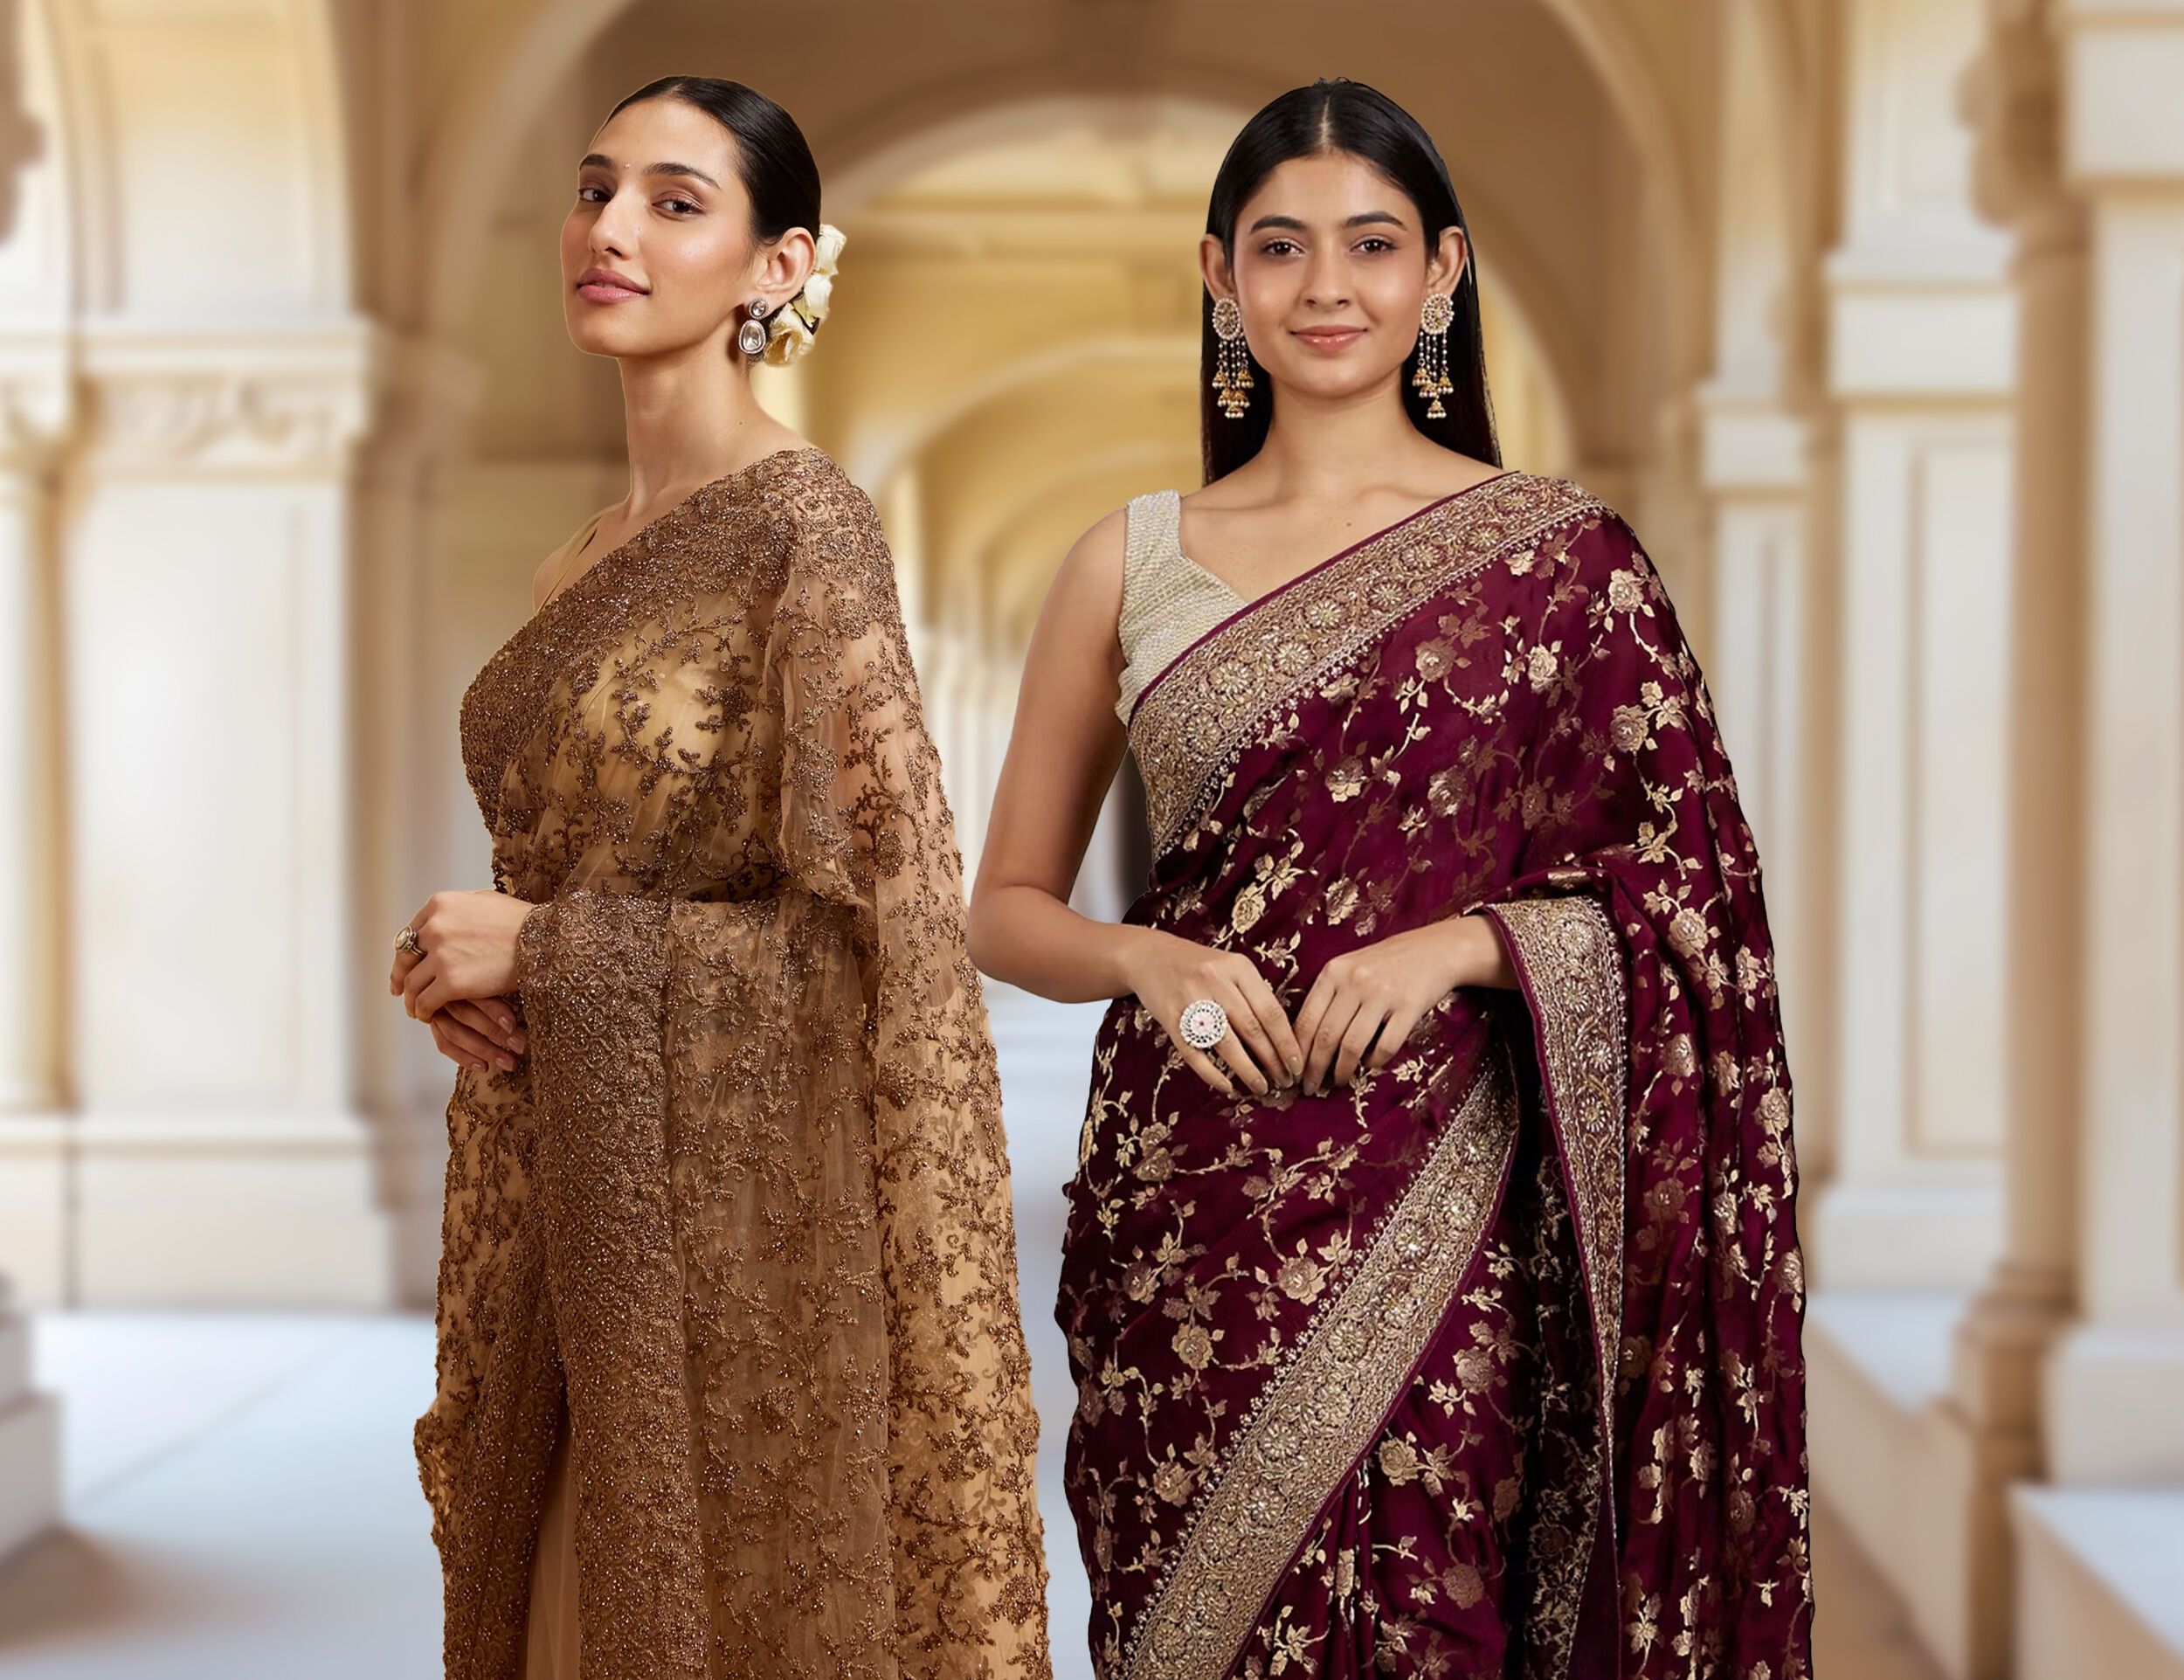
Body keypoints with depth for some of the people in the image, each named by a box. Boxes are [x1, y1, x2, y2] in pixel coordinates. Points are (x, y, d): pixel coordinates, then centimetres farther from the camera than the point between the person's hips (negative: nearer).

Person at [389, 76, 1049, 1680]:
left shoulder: (800, 522, -12)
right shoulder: (583, 566, 12)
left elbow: (880, 917, -17)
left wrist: (540, 946, -13)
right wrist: (476, 968, 1)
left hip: (740, 1182, -7)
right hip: (583, 1201, 8)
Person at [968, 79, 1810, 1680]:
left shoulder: (1557, 557, 2)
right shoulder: (1133, 563, 9)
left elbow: (1688, 896, 3)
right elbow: (1007, 905, 12)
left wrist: (1461, 943, -13)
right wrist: (1148, 959, -8)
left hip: (1431, 1204, -2)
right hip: (1186, 1214, 2)